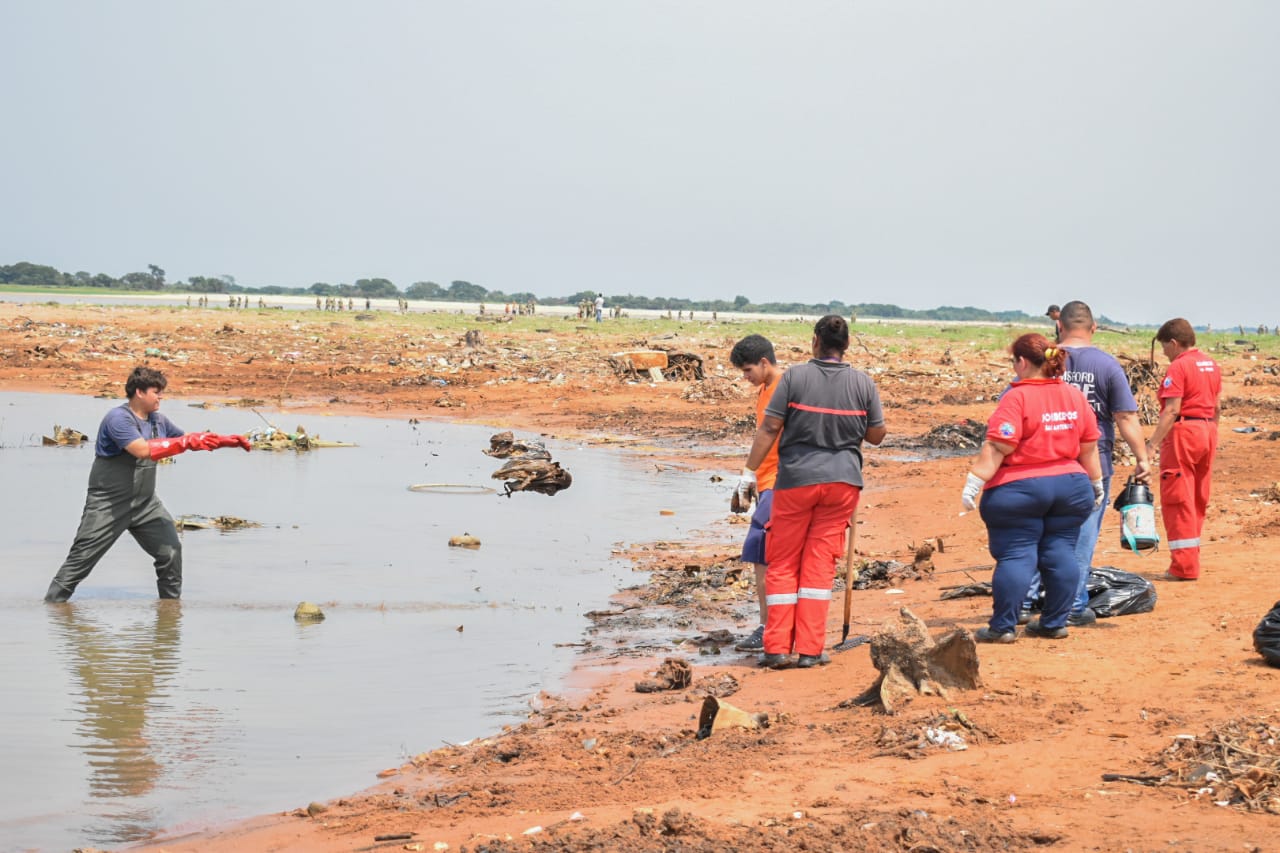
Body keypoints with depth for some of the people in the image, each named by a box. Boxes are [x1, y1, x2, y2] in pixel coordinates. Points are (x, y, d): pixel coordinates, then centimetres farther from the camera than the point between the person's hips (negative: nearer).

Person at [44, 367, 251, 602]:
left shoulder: (158, 421, 7)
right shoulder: (118, 418, -18)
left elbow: (185, 440, 21)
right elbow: (143, 450, -31)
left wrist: (226, 441, 9)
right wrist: (187, 442, -31)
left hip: (145, 503, 7)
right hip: (108, 504, -7)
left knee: (171, 550, 0)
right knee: (82, 558, -5)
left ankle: (171, 601, 14)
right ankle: (53, 601, 4)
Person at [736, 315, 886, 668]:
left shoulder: (795, 376, -7)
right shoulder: (863, 383, -1)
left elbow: (769, 428, -7)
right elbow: (876, 435, 7)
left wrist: (749, 472, 0)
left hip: (796, 479, -2)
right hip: (843, 480, 2)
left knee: (782, 563, 7)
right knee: (820, 564, 6)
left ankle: (777, 648, 4)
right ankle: (810, 649, 3)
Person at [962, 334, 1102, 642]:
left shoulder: (1017, 398, -13)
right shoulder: (1075, 396, 7)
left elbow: (997, 447, -19)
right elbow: (1089, 447, 12)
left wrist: (973, 482, -17)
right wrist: (1096, 484, 23)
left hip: (1019, 490, -6)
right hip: (1071, 486, 6)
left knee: (1015, 556, -3)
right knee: (1060, 554, 10)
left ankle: (1003, 626, 0)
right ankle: (1055, 623, 14)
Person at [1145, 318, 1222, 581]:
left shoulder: (1178, 366, -13)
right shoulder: (1211, 364, 12)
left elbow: (1172, 410, -20)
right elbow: (1217, 406, 16)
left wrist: (1152, 443, -21)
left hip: (1183, 432, -8)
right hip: (1208, 431, 8)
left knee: (1177, 499, -4)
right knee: (1198, 499, 15)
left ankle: (1184, 566, -6)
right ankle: (1191, 559, 21)